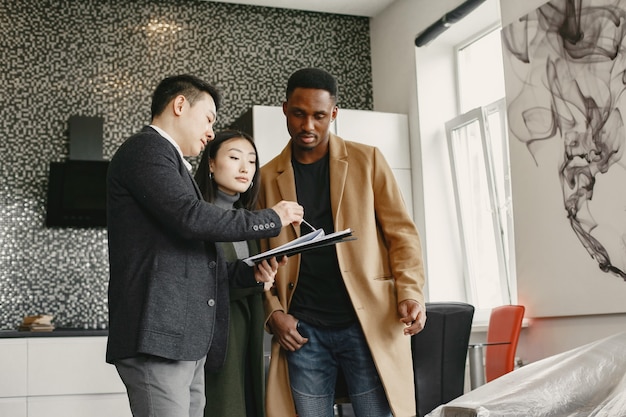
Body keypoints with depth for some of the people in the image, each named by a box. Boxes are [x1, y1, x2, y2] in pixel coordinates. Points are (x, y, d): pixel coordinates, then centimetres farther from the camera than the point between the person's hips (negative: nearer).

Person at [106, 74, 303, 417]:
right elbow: (190, 217, -18)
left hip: (187, 343, 10)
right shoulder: (146, 148, -3)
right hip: (157, 337, -10)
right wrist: (272, 219, -7)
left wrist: (247, 272, 11)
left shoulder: (170, 160, 27)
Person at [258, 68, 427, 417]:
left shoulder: (367, 160, 5)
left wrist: (410, 294, -11)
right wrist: (274, 312, -2)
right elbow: (263, 255, 12)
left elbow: (402, 233, 3)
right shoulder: (269, 176, 9)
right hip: (302, 330, 2)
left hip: (368, 323, -1)